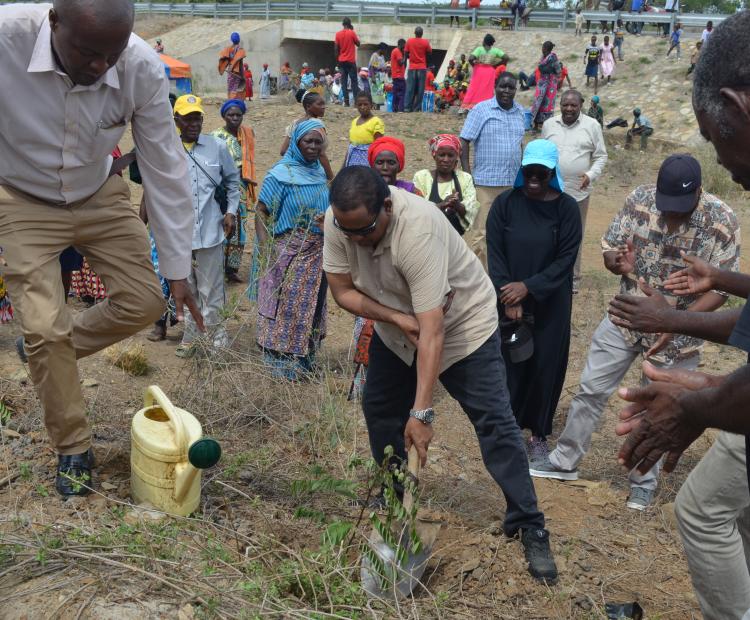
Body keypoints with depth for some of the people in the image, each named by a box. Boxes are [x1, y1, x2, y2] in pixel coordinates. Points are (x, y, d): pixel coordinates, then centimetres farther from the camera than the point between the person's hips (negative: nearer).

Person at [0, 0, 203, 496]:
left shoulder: (143, 68, -26)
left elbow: (166, 170, -16)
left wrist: (177, 269, -12)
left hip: (99, 197, 3)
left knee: (144, 301, -2)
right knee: (43, 326, -6)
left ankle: (49, 345, 26)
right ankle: (73, 448, 15)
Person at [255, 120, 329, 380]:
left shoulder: (320, 171, 8)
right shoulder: (281, 173, -11)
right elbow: (262, 212, -14)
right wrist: (266, 247, -23)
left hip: (317, 252, 7)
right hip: (289, 252, -7)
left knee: (311, 306, 14)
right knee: (286, 307, 0)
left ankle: (305, 361, 28)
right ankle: (282, 365, 11)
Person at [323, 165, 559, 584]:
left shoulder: (417, 231, -39)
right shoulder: (339, 221, -21)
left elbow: (432, 332, -40)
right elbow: (343, 290, -11)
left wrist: (421, 412, -40)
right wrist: (397, 318, -27)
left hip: (461, 320, -6)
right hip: (396, 322, 6)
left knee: (495, 423, -9)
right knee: (379, 409, 10)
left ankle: (530, 528, 1)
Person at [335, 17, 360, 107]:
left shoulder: (338, 34, 3)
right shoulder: (352, 33, -7)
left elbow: (336, 49, 3)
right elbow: (358, 44, 4)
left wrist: (337, 60, 12)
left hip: (341, 61, 3)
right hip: (351, 61, -3)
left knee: (344, 81, 3)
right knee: (354, 81, -1)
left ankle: (346, 101, -2)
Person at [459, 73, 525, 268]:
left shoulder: (520, 111, 10)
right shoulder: (481, 109, -4)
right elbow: (464, 143, -6)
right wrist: (468, 177, -13)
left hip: (513, 183, 5)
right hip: (486, 183, -5)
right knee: (481, 233, -4)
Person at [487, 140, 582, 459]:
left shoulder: (566, 208, -6)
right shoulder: (505, 203, -4)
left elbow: (566, 260, -8)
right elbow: (495, 253, -6)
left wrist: (528, 287, -17)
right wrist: (509, 297, -15)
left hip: (550, 304, 0)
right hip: (509, 301, 0)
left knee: (545, 365, 7)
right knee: (509, 363, 5)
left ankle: (539, 433, 23)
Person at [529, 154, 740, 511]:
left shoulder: (721, 221, -19)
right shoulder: (640, 199, -12)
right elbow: (608, 249, -4)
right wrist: (619, 263, -29)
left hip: (679, 332, -2)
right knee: (591, 390, 8)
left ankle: (644, 481, 33)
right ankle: (565, 461, 27)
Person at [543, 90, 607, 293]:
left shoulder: (592, 125, -2)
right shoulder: (549, 124, 4)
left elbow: (601, 156, 1)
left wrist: (591, 175, -14)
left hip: (578, 191, -2)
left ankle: (573, 278, 18)